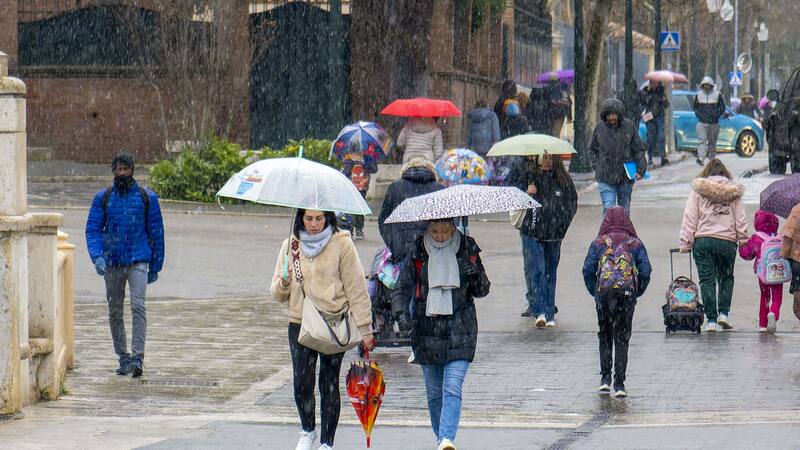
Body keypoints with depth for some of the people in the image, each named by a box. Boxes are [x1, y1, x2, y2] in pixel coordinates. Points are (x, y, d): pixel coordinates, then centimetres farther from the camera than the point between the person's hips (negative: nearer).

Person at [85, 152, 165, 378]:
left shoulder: (147, 197, 4)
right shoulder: (103, 198, 6)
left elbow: (156, 232, 9)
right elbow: (92, 230, 4)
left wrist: (156, 266, 9)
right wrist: (97, 256, -14)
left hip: (138, 261, -2)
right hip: (112, 263, 2)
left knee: (138, 306, -17)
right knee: (115, 312, 6)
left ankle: (138, 357, -21)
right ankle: (123, 358, 15)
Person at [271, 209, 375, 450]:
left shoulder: (342, 244, -3)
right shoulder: (291, 245, 8)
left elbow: (356, 288, -2)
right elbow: (277, 293, 12)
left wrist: (364, 329, -5)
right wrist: (284, 284, -12)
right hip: (299, 324, 2)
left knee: (329, 384, 2)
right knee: (301, 383, -4)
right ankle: (307, 431, 22)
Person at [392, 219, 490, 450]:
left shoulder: (467, 248, 4)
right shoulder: (418, 251, 4)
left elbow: (482, 291, 10)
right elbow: (404, 286, 4)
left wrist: (475, 275, -11)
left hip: (460, 331, -2)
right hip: (427, 331, 2)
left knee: (452, 389, -15)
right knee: (434, 391, 8)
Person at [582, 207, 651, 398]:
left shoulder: (598, 243, 12)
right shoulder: (636, 243, 13)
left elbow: (588, 270, 2)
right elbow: (646, 271, 3)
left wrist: (594, 292, 11)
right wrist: (637, 292, 13)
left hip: (604, 291, 0)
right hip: (628, 291, 0)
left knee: (604, 337, 16)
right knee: (622, 339, 5)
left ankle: (605, 379, 10)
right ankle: (619, 384, 1)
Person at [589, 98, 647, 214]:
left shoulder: (629, 127, -2)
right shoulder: (600, 128, 0)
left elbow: (638, 150, 4)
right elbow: (592, 149, 13)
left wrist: (640, 169, -5)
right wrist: (597, 166, 3)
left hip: (625, 177, 1)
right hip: (605, 178, -1)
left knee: (624, 209, 9)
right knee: (609, 209, -10)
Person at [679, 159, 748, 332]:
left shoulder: (698, 191, 1)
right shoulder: (733, 191, 6)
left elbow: (690, 218, -1)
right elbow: (740, 220, 6)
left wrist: (685, 243, 2)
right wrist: (743, 240, 14)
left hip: (703, 240, -1)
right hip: (727, 242, 1)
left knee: (707, 280, 5)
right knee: (726, 278, 19)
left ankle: (711, 319, 2)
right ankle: (723, 313, 6)